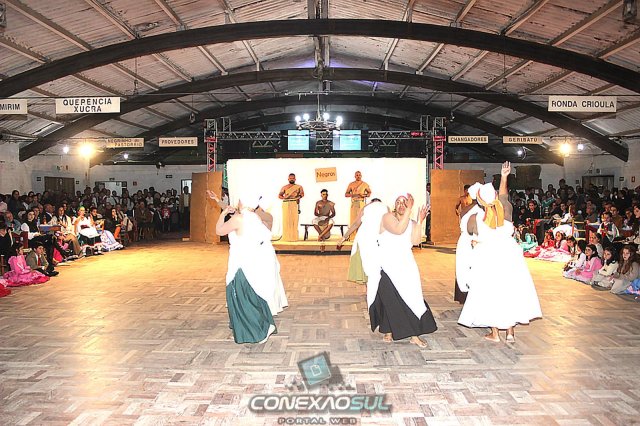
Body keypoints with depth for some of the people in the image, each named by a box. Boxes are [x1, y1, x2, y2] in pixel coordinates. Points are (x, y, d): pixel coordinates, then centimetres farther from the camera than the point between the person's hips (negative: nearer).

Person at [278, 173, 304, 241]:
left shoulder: (298, 187, 17)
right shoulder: (285, 187, 20)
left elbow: (302, 193, 5)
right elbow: (279, 195, 16)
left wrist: (299, 196, -16)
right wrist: (284, 197, -4)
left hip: (294, 203, -1)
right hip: (286, 204, 1)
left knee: (294, 219, -10)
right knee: (286, 220, -7)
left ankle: (294, 237, -11)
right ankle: (286, 237, -7)